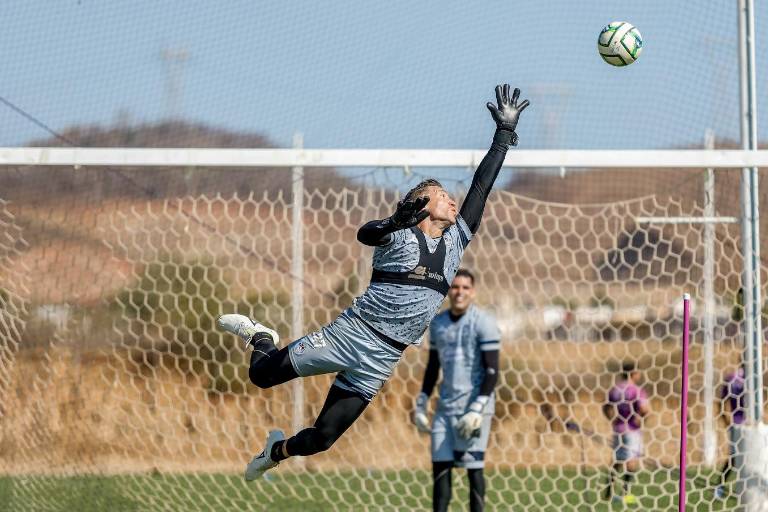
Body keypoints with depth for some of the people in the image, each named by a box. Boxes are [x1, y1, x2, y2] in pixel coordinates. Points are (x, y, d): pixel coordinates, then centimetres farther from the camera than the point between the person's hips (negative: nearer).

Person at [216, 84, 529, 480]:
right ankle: (261, 338, 36)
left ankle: (278, 450, 33)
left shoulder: (455, 239, 10)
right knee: (262, 375, 2)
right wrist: (396, 222, -48)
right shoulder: (399, 235, -5)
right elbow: (365, 234, -28)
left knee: (321, 439, 2)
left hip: (382, 360, 4)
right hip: (352, 332, -4)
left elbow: (482, 184, 10)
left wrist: (505, 131, 9)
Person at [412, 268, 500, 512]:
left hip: (473, 407, -6)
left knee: (473, 468, -5)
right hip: (445, 408, 6)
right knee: (440, 466, 3)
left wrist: (477, 409, -18)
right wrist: (421, 404, 14)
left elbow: (492, 371, -11)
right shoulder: (438, 323, 11)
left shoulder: (483, 323, -8)